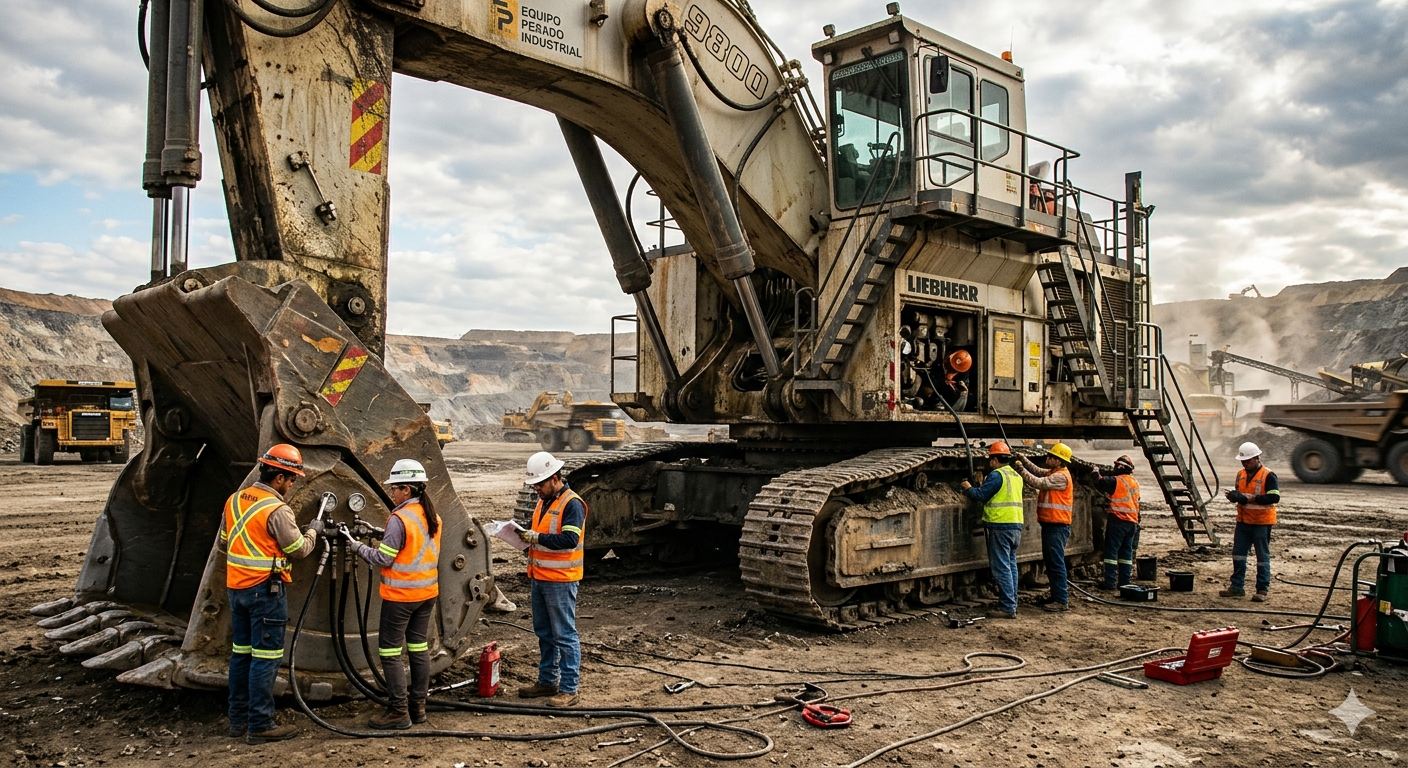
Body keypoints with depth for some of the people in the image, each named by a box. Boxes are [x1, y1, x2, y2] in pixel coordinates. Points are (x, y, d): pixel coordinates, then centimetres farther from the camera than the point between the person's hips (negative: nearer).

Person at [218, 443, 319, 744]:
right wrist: (313, 532, 8)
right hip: (265, 590, -8)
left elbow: (222, 542, 17)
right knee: (265, 657, -3)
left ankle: (238, 719, 23)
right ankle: (260, 726, 1)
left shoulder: (234, 499, 7)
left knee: (241, 652, 15)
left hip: (237, 587, 9)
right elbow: (299, 549, -10)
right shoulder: (276, 509, -17)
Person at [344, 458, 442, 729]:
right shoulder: (433, 517, 6)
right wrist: (382, 541, 13)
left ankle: (399, 712, 2)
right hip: (427, 593, 8)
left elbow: (383, 559, -17)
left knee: (390, 651, 1)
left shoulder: (399, 518, -18)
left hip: (400, 595, -8)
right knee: (419, 647, 14)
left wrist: (356, 544, -4)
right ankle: (418, 706, 21)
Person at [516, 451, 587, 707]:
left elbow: (570, 539, -25)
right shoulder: (543, 502, 14)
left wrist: (537, 537, -25)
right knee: (544, 633, 17)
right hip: (539, 578, 9)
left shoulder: (571, 504, -15)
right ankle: (547, 681, 29)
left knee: (564, 635, -3)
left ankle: (569, 690, 3)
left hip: (560, 581, -9)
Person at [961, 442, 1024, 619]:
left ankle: (1007, 608, -7)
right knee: (1011, 565, 14)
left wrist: (969, 488, 6)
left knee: (1001, 567, -6)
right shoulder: (1016, 476, 15)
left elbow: (981, 495, -13)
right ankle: (1012, 603, 19)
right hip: (1016, 525, 9)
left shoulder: (997, 475, -12)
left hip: (1001, 526, -9)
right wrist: (983, 486, 25)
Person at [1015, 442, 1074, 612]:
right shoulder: (1053, 473, 15)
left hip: (1057, 527, -10)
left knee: (1056, 563, -8)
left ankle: (1062, 600, -6)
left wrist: (1021, 469, -14)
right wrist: (1023, 459, 7)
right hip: (1049, 525, 10)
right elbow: (1038, 471, 21)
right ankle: (1056, 594, 24)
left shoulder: (1061, 476, -15)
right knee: (1050, 561, 16)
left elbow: (1039, 483, -21)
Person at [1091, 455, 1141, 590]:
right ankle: (1125, 581, 13)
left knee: (1111, 551, -3)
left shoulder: (1117, 481, -12)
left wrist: (1096, 472, 7)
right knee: (1126, 552, 12)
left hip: (1118, 521, -7)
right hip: (1132, 522, 7)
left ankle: (1110, 582, -5)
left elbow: (1100, 482, -11)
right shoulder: (1135, 483, 12)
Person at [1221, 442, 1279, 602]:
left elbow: (1274, 497, -21)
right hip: (1243, 521, 7)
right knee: (1238, 554, 9)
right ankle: (1237, 586, 17)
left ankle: (1262, 590, 8)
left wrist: (1251, 498, -25)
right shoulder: (1241, 475, 10)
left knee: (1263, 556, 2)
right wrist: (1234, 496, -2)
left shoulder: (1268, 476, -12)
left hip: (1262, 522, -7)